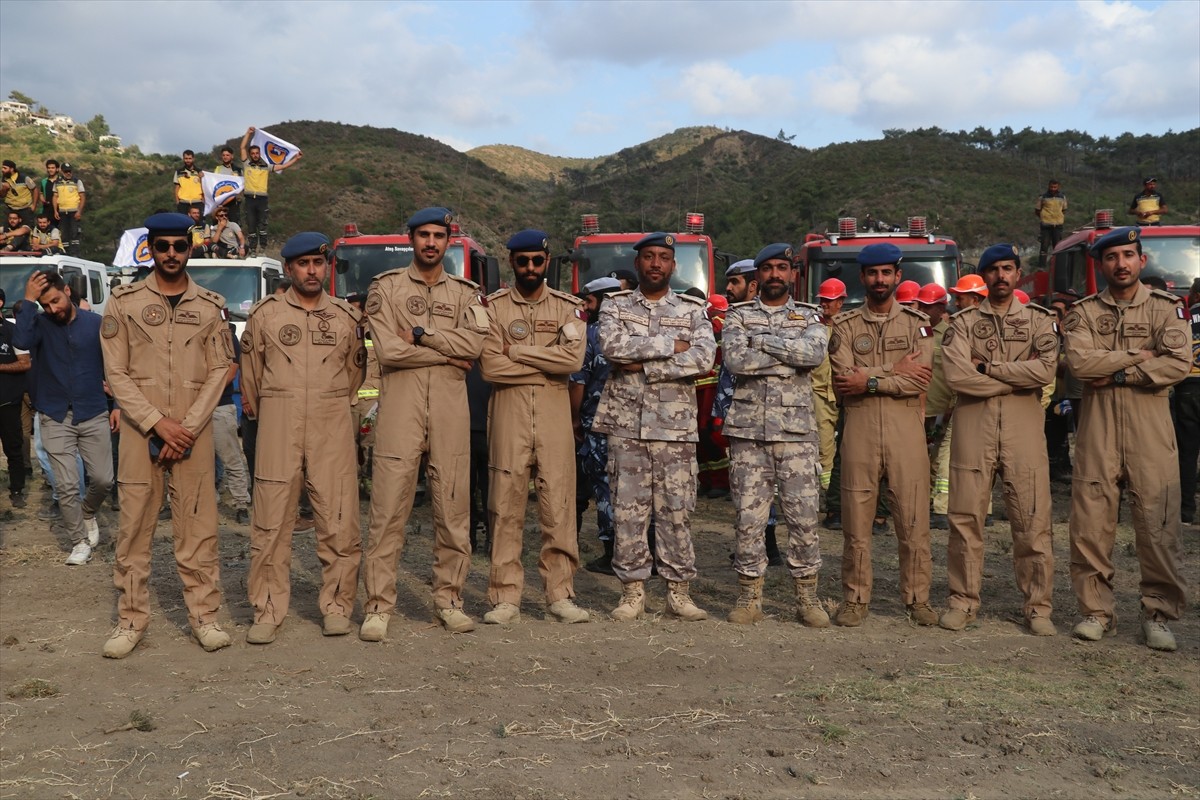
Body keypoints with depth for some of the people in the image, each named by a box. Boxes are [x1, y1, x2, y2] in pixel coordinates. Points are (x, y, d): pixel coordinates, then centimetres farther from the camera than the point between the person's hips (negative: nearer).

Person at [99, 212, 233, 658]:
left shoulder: (210, 307, 8)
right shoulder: (124, 302, 4)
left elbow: (218, 373, 3)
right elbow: (116, 373, 0)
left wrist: (187, 428, -8)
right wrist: (158, 424, -10)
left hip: (193, 432, 0)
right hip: (139, 430, 0)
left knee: (198, 525, 0)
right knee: (134, 526, 2)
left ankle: (204, 615, 9)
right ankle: (131, 619, 11)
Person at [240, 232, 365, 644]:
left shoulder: (347, 316, 10)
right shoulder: (266, 313, 6)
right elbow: (251, 372, 12)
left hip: (333, 426, 1)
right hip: (278, 425, -1)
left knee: (339, 520, 0)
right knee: (271, 521, -1)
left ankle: (337, 607, 12)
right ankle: (268, 612, 8)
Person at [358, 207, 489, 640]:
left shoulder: (465, 292, 15)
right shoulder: (386, 286, 8)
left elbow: (474, 342, -4)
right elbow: (387, 350, -7)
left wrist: (420, 334, -6)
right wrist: (447, 353, -3)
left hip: (451, 407, 3)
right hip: (400, 404, -2)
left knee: (453, 506, 4)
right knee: (389, 507, -5)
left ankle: (449, 600, 14)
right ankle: (378, 606, 0)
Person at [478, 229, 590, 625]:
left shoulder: (568, 307, 9)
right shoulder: (494, 306, 6)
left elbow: (573, 359, -9)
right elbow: (490, 367, -7)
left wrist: (515, 349, -6)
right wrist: (547, 362, -5)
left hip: (554, 411, 1)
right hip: (509, 410, -1)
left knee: (559, 503, 0)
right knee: (506, 505, 0)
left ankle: (560, 594, 9)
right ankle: (506, 596, 7)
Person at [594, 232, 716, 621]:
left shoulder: (692, 310, 9)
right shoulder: (615, 306, 10)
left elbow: (704, 358, -10)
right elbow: (611, 345, -11)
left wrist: (643, 365, -13)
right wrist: (670, 345, -11)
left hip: (675, 427, 0)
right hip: (626, 425, 0)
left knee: (676, 510, 3)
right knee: (628, 511, 3)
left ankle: (678, 589, 14)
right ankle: (633, 590, 12)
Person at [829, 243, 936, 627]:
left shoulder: (918, 323, 9)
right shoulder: (845, 325, 9)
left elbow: (921, 381, -6)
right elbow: (843, 381, -6)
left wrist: (870, 381, -11)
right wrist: (896, 372, -8)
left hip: (907, 428, 0)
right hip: (860, 428, 0)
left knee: (913, 517, 2)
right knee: (856, 517, 3)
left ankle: (917, 597, 15)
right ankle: (856, 598, 13)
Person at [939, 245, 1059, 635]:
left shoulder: (1038, 320, 11)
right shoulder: (963, 322, 9)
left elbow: (1046, 370, -8)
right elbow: (957, 376, -8)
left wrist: (988, 367, -8)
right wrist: (1018, 375, -5)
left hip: (1024, 427, 0)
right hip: (973, 427, 0)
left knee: (1032, 520, 0)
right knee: (966, 518, 3)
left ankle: (1038, 606, 11)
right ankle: (963, 601, 13)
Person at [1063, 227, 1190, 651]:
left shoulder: (1167, 307, 6)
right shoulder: (1084, 311, 9)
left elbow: (1178, 363, -9)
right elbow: (1079, 362, -8)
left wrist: (1116, 374, -11)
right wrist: (1139, 355, -8)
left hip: (1149, 424, -1)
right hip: (1097, 424, 1)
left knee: (1157, 521, -2)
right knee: (1091, 520, 1)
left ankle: (1158, 614, 11)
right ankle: (1097, 610, 12)